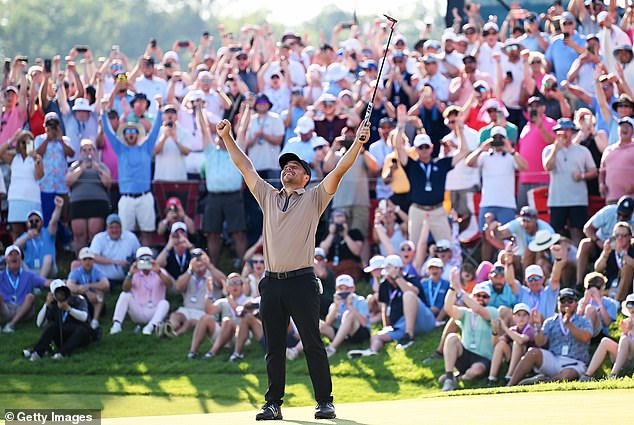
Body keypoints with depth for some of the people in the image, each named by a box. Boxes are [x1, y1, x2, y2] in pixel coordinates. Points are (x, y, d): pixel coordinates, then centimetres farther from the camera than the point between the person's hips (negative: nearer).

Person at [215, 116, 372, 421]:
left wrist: (358, 144, -16)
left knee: (313, 343, -5)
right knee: (273, 347, 6)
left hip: (301, 280, -4)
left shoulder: (314, 199, 7)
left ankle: (325, 401, -2)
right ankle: (273, 404, 9)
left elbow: (339, 171, -4)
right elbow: (245, 167, 21)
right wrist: (227, 138, 17)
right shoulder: (268, 197, 19)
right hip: (272, 281, 4)